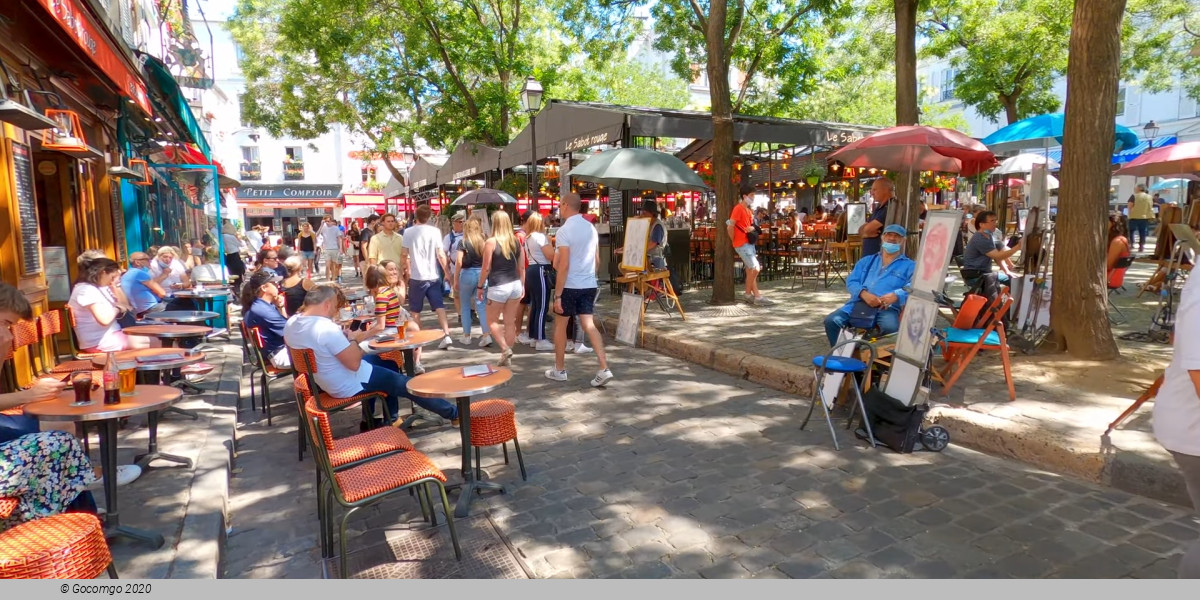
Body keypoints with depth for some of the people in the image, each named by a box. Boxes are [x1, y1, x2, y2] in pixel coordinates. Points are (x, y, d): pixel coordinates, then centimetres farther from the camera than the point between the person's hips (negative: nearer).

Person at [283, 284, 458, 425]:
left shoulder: (291, 324, -4)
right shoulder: (327, 328, -32)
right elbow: (354, 363, -28)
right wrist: (353, 339, -11)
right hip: (349, 385, -9)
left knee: (385, 362, 26)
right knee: (408, 386, 5)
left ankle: (390, 419, 31)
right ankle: (453, 413, 19)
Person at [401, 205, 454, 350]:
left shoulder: (408, 232, -3)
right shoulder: (435, 231, -2)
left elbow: (404, 254, -2)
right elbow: (440, 254, -3)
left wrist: (403, 271, 13)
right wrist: (447, 272, 6)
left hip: (417, 277, -1)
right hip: (433, 276, 1)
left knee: (415, 310, 12)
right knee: (439, 307, 3)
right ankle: (446, 335, -8)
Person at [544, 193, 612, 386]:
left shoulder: (564, 230, -14)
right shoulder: (591, 228, 8)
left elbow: (563, 266, -18)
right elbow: (597, 260, 13)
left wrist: (557, 295, -16)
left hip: (570, 286, -6)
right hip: (589, 285, 6)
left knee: (560, 325, 11)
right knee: (588, 324, 7)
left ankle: (559, 370, 22)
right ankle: (604, 369, -3)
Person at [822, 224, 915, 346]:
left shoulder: (909, 265, 17)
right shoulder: (866, 261, 27)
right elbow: (851, 281, 12)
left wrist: (895, 296, -24)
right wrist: (864, 294, -11)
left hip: (887, 308, -3)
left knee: (890, 327, -37)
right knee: (831, 320, -20)